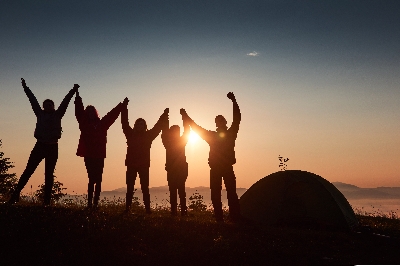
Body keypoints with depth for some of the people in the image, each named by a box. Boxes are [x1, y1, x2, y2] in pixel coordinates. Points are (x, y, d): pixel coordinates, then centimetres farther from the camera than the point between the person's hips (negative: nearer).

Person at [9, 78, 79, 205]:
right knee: (28, 170, -2)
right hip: (40, 146, 0)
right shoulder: (40, 114, 10)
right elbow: (33, 100, 12)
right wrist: (25, 88, 15)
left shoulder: (57, 115, 8)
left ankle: (47, 200, 6)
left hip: (53, 147, 0)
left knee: (49, 174, 4)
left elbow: (65, 102, 7)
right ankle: (16, 194, 2)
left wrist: (73, 91, 8)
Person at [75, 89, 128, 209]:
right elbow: (79, 111, 2)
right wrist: (77, 96, -2)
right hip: (89, 155, -2)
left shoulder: (102, 124, 13)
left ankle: (95, 203, 4)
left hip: (99, 156, 2)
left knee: (98, 180, 1)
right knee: (92, 179, -8)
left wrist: (122, 105, 21)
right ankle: (90, 203, -5)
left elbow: (112, 114, 18)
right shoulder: (85, 124, 7)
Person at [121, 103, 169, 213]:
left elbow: (158, 126, 8)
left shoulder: (148, 135, 6)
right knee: (129, 188, 3)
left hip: (144, 165, 0)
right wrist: (124, 109, 0)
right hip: (131, 164, 1)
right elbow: (125, 123, 3)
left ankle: (147, 208, -1)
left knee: (145, 188, -1)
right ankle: (127, 208, 5)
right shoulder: (131, 134, 6)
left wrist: (165, 114, 6)